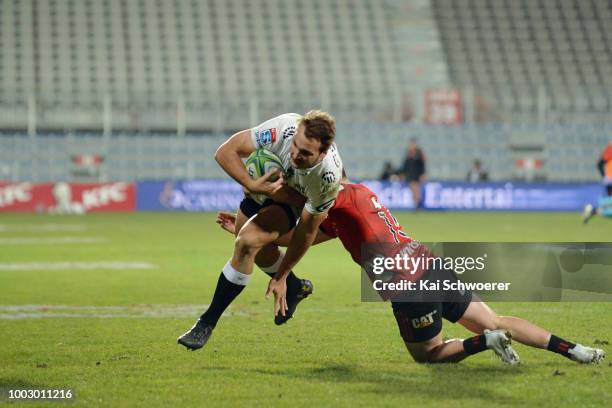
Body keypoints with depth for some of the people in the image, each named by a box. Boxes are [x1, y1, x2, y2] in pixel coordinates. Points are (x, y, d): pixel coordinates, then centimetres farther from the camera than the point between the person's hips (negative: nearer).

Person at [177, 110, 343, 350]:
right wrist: (252, 185, -46)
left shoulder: (329, 177, -39)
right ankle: (296, 289, 43)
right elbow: (225, 152, -31)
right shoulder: (284, 128, -39)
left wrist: (281, 277, -16)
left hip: (297, 201, -4)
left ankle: (207, 323, -11)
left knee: (247, 242, -23)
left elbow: (307, 231, -24)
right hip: (264, 184, 4)